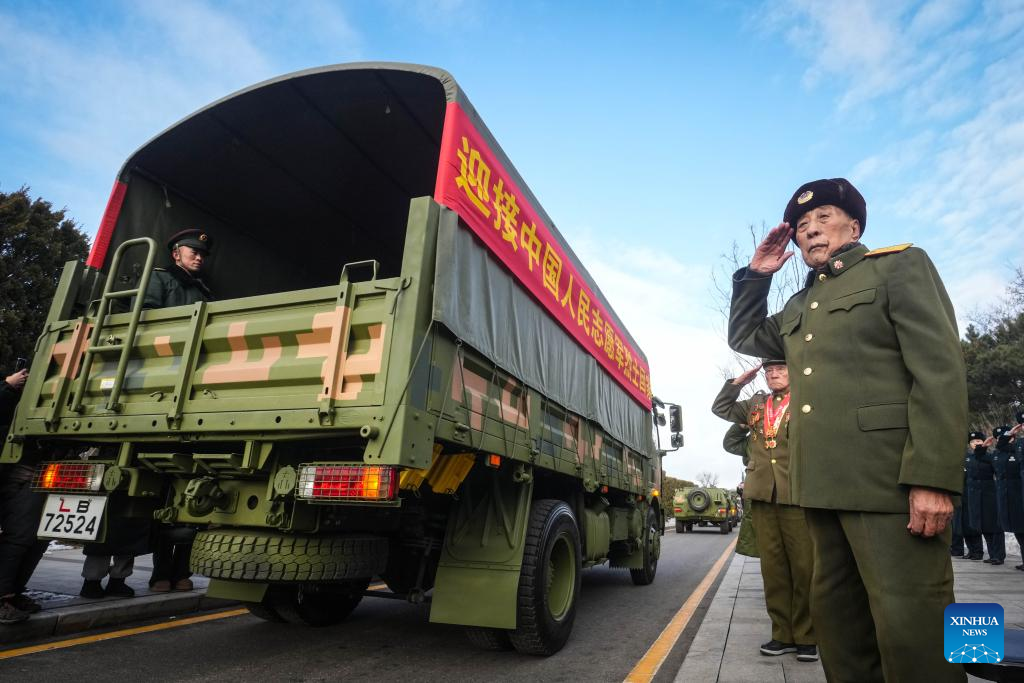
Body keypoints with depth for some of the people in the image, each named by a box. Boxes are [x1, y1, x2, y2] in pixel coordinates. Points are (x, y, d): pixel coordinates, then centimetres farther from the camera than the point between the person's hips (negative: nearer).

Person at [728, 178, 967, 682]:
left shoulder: (901, 266, 2)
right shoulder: (799, 307, 22)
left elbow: (940, 370, -9)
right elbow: (744, 338, 30)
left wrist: (933, 476, -18)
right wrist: (756, 275, 18)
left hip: (889, 478, -7)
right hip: (822, 484, 7)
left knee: (909, 625, -4)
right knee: (834, 615, 14)